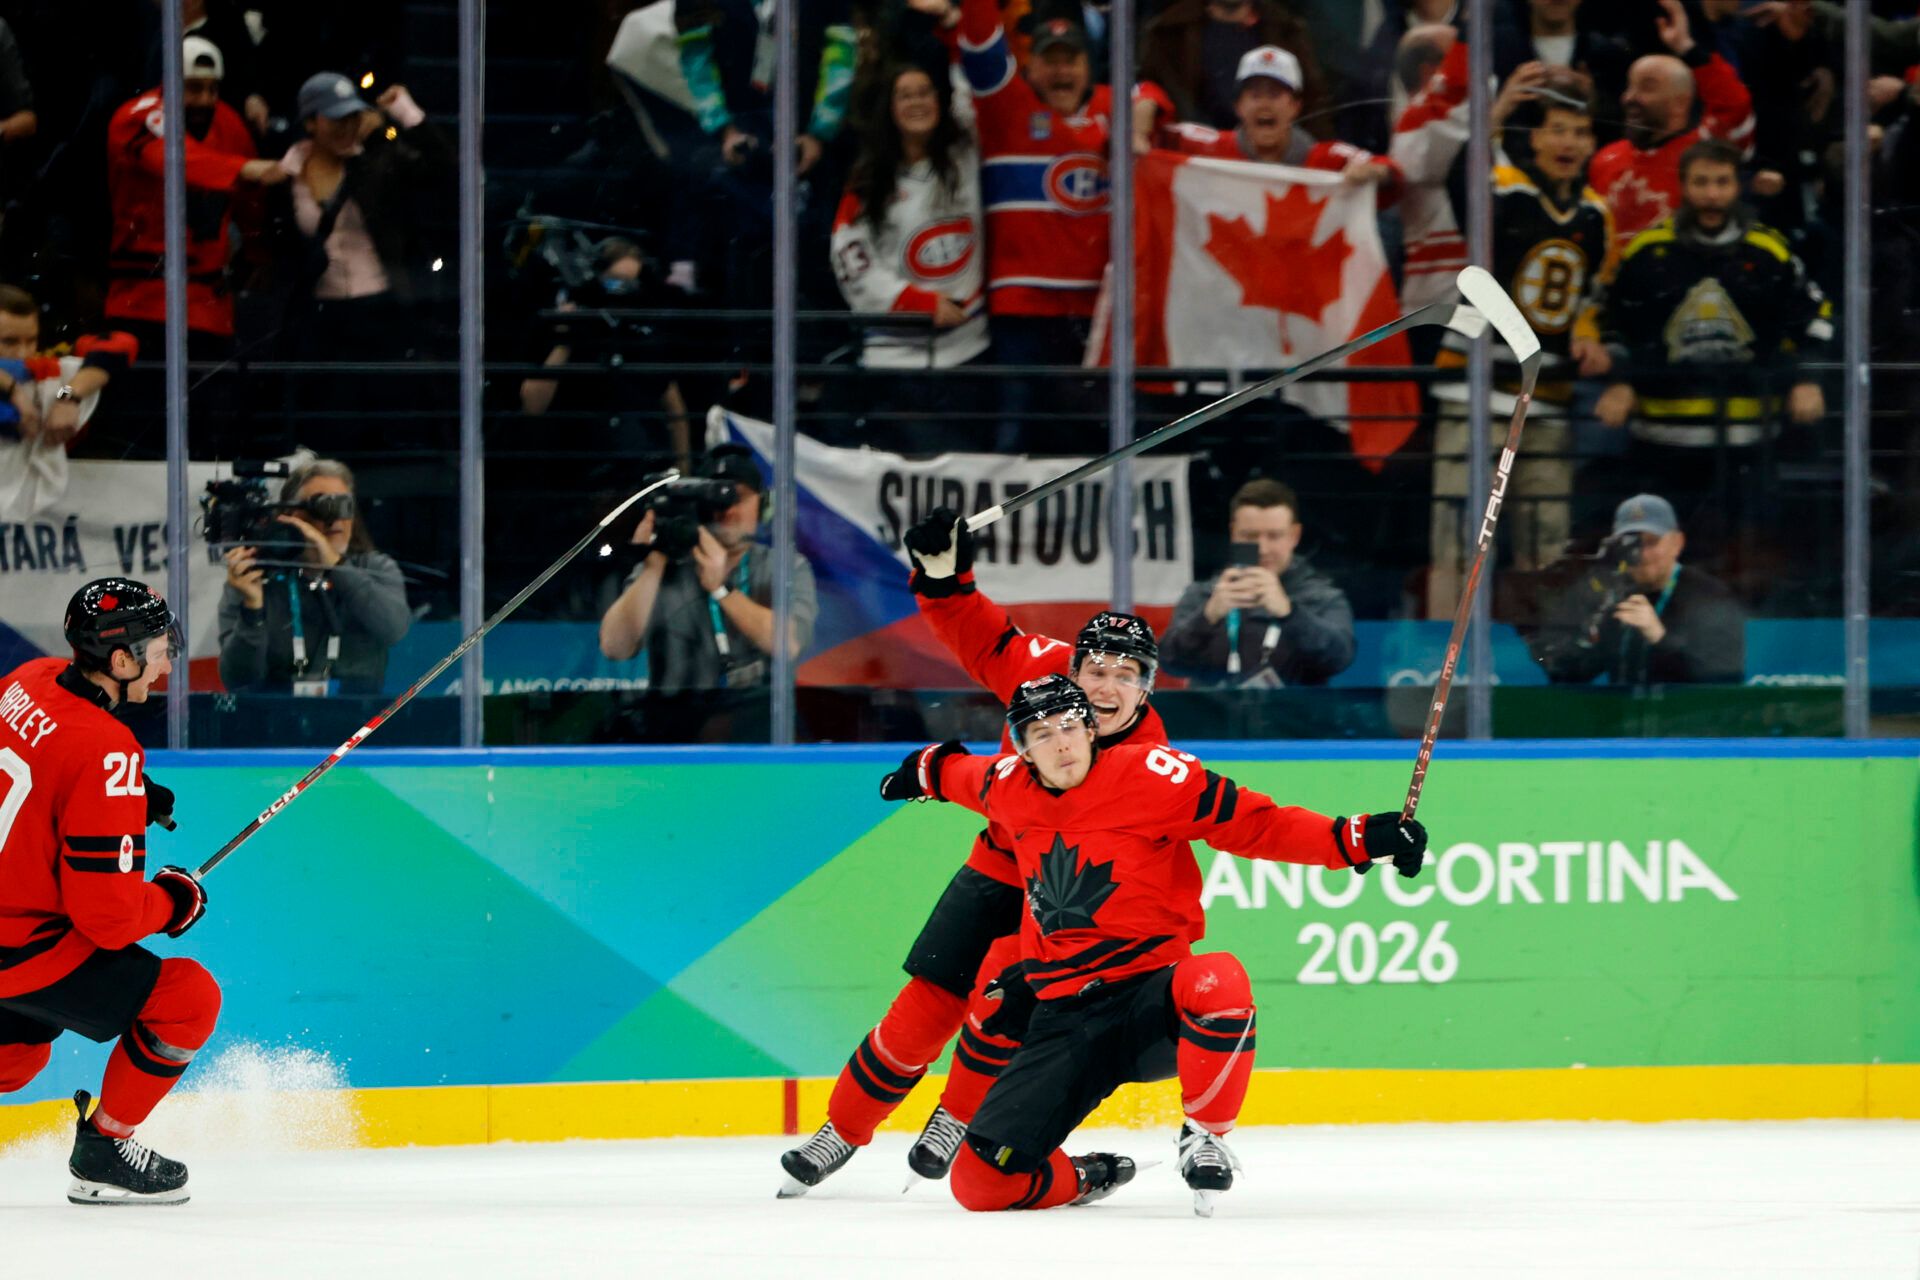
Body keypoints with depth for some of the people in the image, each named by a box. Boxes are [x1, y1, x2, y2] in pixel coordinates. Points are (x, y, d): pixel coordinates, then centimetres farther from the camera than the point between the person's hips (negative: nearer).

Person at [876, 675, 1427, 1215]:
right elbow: (966, 775, 30)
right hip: (1065, 1016, 4)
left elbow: (1256, 824, -12)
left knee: (1217, 982, -41)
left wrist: (1357, 840, -22)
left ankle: (1205, 1137, -16)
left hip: (1151, 994, -4)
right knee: (980, 1180, -10)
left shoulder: (1150, 774, -10)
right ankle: (1085, 1177, 25)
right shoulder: (1011, 789, 5)